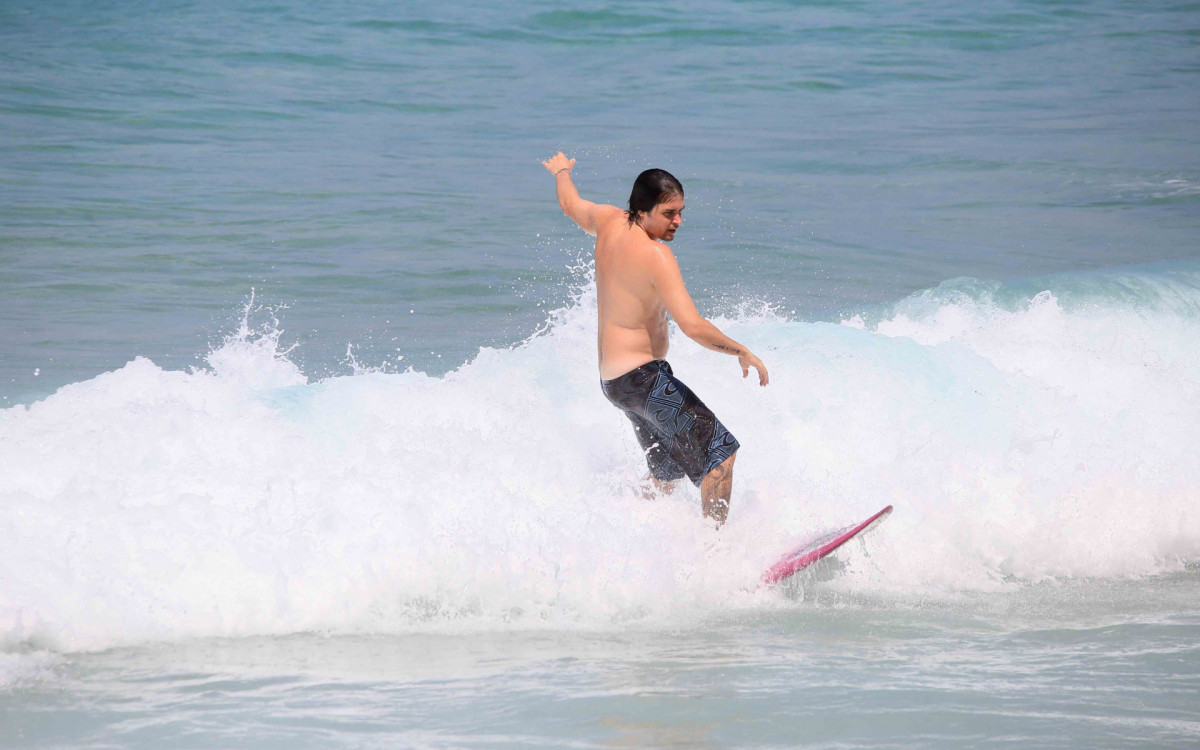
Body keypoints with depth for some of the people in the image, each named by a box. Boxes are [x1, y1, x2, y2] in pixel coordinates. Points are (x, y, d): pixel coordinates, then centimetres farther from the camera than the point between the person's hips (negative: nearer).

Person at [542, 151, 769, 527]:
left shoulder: (609, 222, 2)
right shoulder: (656, 256, -23)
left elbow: (570, 203, 26)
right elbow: (693, 326, -31)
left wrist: (561, 170, 47)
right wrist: (743, 353, -22)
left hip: (611, 377, 10)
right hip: (641, 378, -10)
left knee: (668, 470, 22)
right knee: (721, 451, -13)